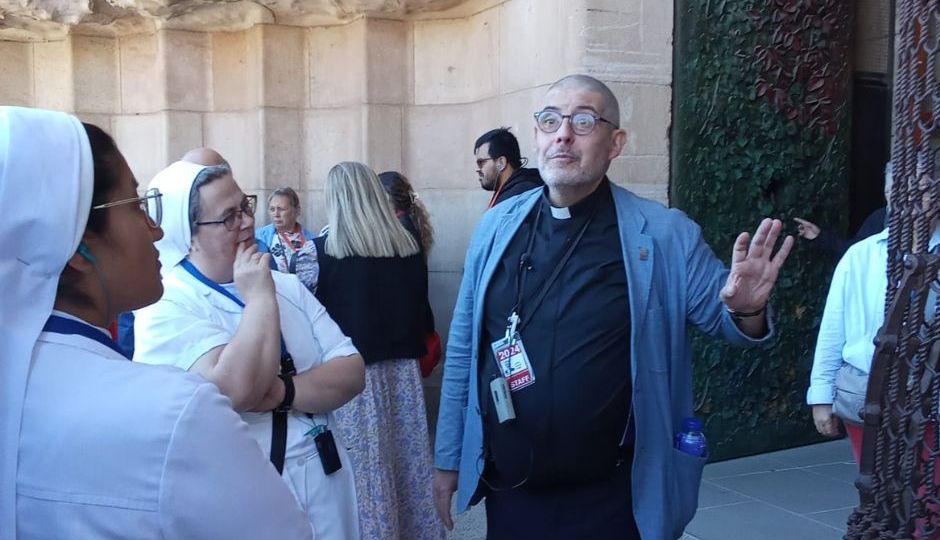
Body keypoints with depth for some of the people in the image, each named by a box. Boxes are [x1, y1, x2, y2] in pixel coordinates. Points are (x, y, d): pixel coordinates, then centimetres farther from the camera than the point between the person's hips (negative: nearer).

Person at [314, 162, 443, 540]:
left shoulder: (325, 250, -12)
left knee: (363, 465, 5)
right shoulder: (408, 247, 1)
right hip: (402, 369, 5)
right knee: (406, 458, 15)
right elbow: (421, 310, 9)